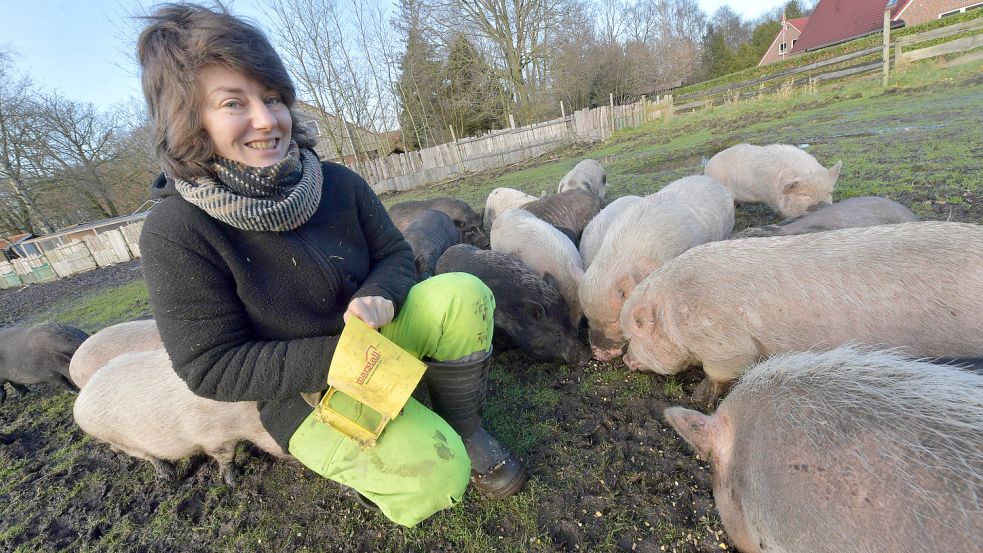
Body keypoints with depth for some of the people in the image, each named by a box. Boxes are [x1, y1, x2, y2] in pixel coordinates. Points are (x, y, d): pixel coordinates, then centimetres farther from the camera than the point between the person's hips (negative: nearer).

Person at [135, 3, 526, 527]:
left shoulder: (338, 182, -7)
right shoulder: (176, 231, -18)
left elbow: (395, 256, 0)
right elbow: (213, 369, -16)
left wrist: (378, 299, -24)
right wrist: (337, 356, -27)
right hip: (302, 390, -3)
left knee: (463, 293, -23)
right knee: (437, 476, -22)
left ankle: (464, 427, -2)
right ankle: (345, 456, 12)